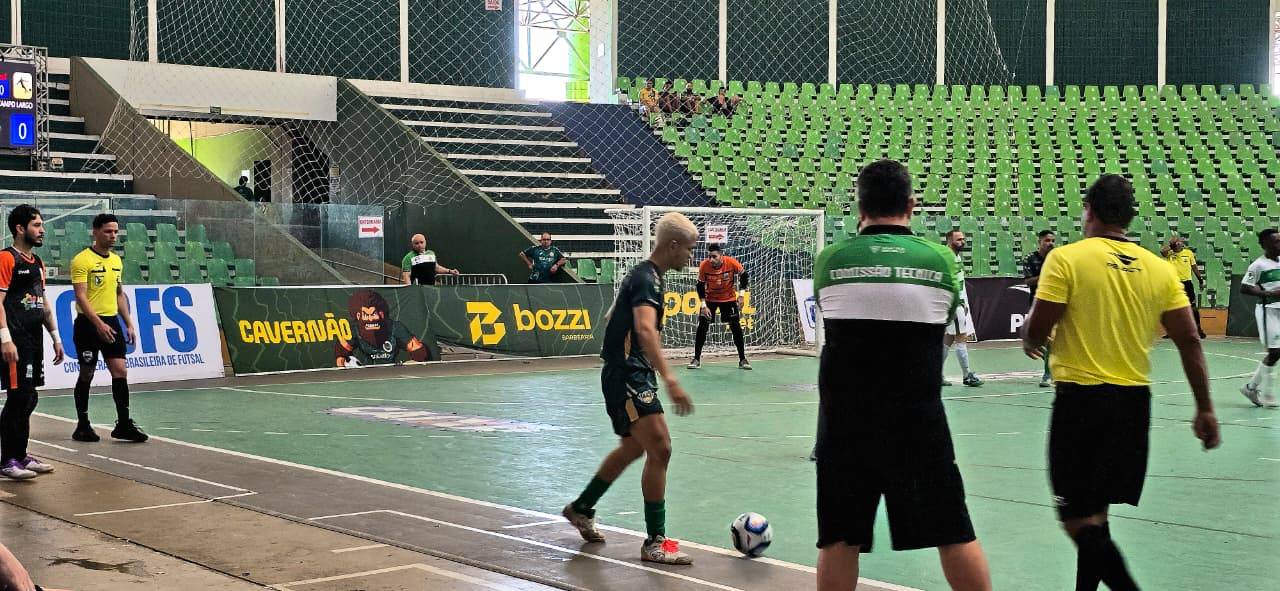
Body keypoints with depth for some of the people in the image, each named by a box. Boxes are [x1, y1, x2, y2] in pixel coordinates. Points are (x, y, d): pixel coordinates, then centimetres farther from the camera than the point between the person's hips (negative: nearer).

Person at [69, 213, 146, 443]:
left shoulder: (116, 260, 12)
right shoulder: (82, 260, -10)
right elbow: (81, 296, -16)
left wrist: (129, 323, 12)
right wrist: (99, 323, -25)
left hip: (111, 322, 6)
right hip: (88, 323, -6)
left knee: (120, 371, -3)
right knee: (87, 374, 3)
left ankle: (123, 424, 0)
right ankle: (82, 426, 14)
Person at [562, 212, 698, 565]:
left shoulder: (642, 275, 13)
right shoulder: (647, 279, -19)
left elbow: (612, 317, 28)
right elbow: (645, 329, -36)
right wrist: (670, 380, -45)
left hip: (633, 375, 11)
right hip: (627, 377, -11)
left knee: (634, 447, 25)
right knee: (660, 448, -15)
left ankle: (581, 509, 41)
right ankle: (655, 543, -10)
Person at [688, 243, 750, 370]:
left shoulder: (731, 263, -24)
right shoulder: (704, 266, -23)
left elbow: (743, 275, -6)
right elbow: (700, 286, -12)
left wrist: (741, 295, -8)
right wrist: (703, 305, -17)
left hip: (729, 298, 0)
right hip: (710, 299, 0)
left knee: (736, 327, -4)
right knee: (702, 327, -7)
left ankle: (742, 360, 7)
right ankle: (697, 359, 3)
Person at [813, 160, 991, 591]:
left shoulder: (829, 260, -2)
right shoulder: (940, 260, -2)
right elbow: (945, 324, 12)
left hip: (844, 421, 0)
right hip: (919, 421, 0)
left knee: (839, 540, 7)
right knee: (953, 533, 10)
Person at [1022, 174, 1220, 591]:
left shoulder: (1067, 258, -8)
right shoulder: (1159, 269, 5)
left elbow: (1037, 331, -11)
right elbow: (1189, 342, 3)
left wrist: (1030, 343, 13)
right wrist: (1204, 409, 9)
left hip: (1081, 397, -5)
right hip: (1134, 400, 6)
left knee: (1078, 519, -1)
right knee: (1095, 513, 18)